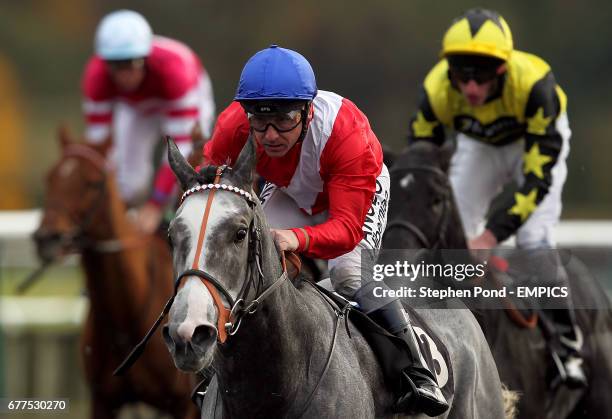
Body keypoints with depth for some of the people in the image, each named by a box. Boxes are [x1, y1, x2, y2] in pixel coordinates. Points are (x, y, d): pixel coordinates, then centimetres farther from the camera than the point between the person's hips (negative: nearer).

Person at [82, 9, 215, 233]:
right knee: (130, 185, -12)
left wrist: (156, 204, -48)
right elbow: (98, 140, -31)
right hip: (135, 107, 2)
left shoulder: (174, 69, -46)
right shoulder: (96, 76, -37)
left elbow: (180, 144, -45)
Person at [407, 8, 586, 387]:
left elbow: (538, 175, -38)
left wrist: (491, 236, -43)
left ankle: (565, 342, -8)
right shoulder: (438, 90, -33)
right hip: (480, 144, 4)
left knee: (534, 240, -20)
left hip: (537, 138, -3)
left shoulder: (533, 83, -42)